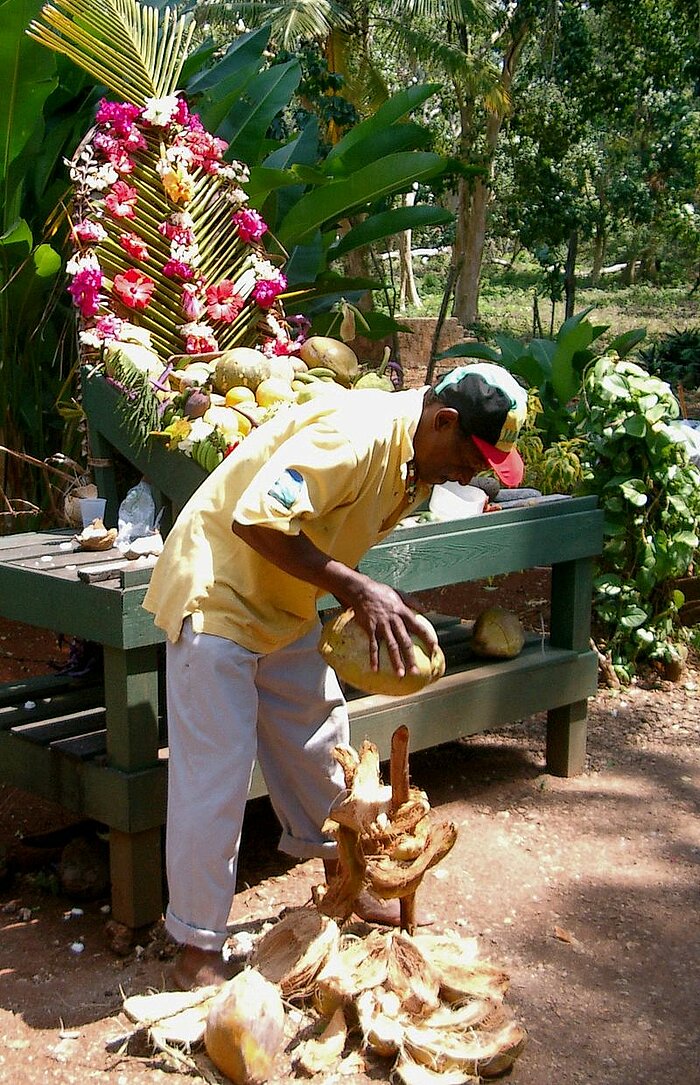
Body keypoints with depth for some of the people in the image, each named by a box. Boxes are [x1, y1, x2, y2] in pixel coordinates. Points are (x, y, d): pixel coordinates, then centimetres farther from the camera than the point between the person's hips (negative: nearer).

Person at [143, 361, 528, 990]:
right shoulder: (356, 434, -29)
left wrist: (384, 609, -7)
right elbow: (255, 520, -34)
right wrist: (356, 589, -32)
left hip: (285, 607, 10)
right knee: (215, 772, -6)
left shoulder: (417, 464, 1)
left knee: (320, 737, 19)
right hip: (219, 593, -9)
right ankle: (197, 950, 6)